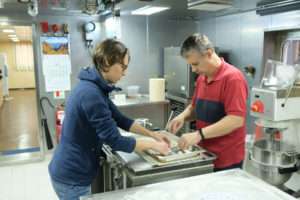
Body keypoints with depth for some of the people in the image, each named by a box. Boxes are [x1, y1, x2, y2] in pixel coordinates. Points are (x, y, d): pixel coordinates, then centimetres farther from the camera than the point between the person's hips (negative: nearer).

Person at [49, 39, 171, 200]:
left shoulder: (96, 87, 3)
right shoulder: (91, 94, -27)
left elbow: (120, 119, 10)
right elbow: (115, 141, -24)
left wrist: (152, 134, 6)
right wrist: (153, 145, -12)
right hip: (72, 180, -9)